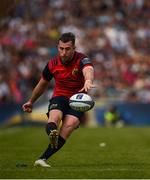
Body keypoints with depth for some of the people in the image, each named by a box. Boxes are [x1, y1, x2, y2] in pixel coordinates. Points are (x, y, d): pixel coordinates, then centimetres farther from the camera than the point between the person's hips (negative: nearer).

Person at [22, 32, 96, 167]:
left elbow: (89, 70, -41)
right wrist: (31, 102, 29)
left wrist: (88, 81, -66)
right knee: (55, 116, -32)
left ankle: (43, 158, -29)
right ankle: (52, 134, -67)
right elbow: (43, 84, 17)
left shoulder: (82, 59, -15)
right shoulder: (53, 64, -2)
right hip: (59, 97, 3)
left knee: (70, 124, -28)